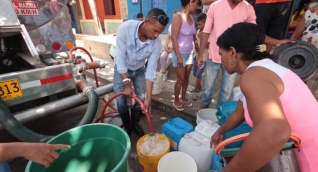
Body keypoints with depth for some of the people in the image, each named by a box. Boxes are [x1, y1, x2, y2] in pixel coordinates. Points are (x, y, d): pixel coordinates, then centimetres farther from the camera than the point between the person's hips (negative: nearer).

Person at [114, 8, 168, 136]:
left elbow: (151, 71, -23)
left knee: (141, 99, -3)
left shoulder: (157, 44, -26)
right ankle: (126, 126, 21)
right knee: (121, 101, -6)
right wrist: (127, 84, -31)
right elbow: (120, 58, -29)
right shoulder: (125, 28, -33)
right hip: (122, 69, -1)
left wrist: (148, 98, -24)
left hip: (139, 70, 2)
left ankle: (135, 124, 25)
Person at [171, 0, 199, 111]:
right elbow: (174, 38, -18)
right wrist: (178, 57, -20)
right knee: (180, 79, 2)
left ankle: (183, 98, 33)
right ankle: (176, 101, 21)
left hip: (190, 53, 7)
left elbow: (194, 37, 14)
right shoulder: (178, 17, -13)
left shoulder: (191, 18, 9)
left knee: (186, 78, 14)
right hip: (180, 54, -7)